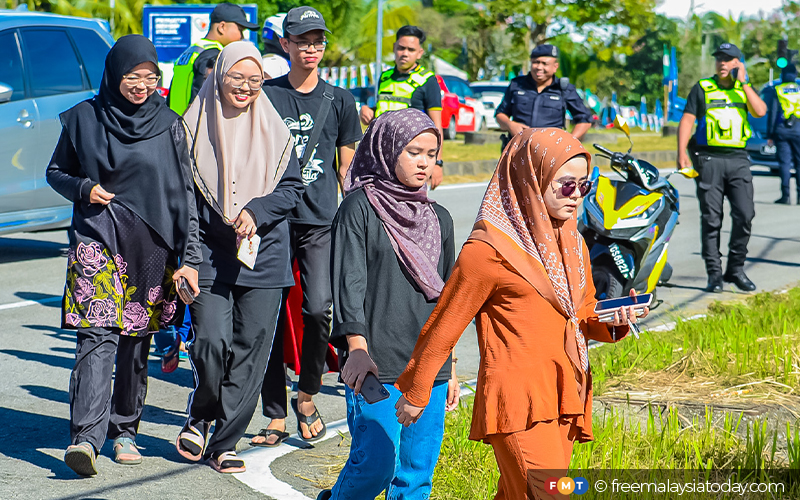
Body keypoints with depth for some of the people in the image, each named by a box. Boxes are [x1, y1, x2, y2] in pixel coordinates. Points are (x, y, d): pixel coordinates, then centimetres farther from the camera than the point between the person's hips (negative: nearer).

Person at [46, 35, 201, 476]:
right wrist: (84, 189, -7)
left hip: (151, 246, 1)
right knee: (98, 335, -14)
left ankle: (124, 430, 22)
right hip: (97, 240, -1)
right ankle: (86, 437, -21)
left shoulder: (168, 125, 3)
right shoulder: (83, 118, 3)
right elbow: (56, 171, 15)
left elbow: (184, 194, 2)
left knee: (136, 341, 7)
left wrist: (190, 258, -5)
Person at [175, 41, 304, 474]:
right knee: (212, 343, -13)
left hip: (262, 255, 2)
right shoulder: (194, 127, 2)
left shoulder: (273, 130, 7)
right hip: (209, 255, -2)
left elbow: (292, 188, 7)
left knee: (251, 347, 0)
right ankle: (200, 417, 18)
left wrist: (256, 211, -11)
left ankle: (224, 443, 11)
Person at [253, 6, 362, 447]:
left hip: (321, 220, 0)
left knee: (318, 309, -15)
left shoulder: (339, 101, 9)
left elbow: (346, 169, 14)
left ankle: (307, 395, 9)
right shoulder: (266, 95, 6)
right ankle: (276, 417, 9)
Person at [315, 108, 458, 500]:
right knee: (375, 466, -10)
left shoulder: (439, 219, 15)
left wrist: (450, 369, 20)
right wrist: (357, 347, -19)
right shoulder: (360, 206, -1)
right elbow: (350, 280, -8)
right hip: (377, 364, -5)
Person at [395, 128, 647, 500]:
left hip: (564, 399, 7)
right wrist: (415, 392, 4)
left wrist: (612, 323, 2)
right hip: (518, 404, -7)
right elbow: (445, 325, -3)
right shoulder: (488, 250, -10)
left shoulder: (571, 244, 14)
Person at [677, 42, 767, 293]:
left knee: (745, 215, -6)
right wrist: (682, 153, -8)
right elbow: (687, 120, 3)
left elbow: (760, 111, -3)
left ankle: (736, 269, 6)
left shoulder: (745, 90, 15)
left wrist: (743, 84, -4)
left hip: (738, 160, 2)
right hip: (709, 159, -2)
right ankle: (715, 273, 3)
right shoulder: (702, 88, 9)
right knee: (711, 219, -2)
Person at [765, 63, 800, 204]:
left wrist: (770, 134, 3)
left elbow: (772, 113, 0)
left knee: (785, 163, -2)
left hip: (782, 131, -1)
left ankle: (786, 195, -7)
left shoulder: (776, 91, 2)